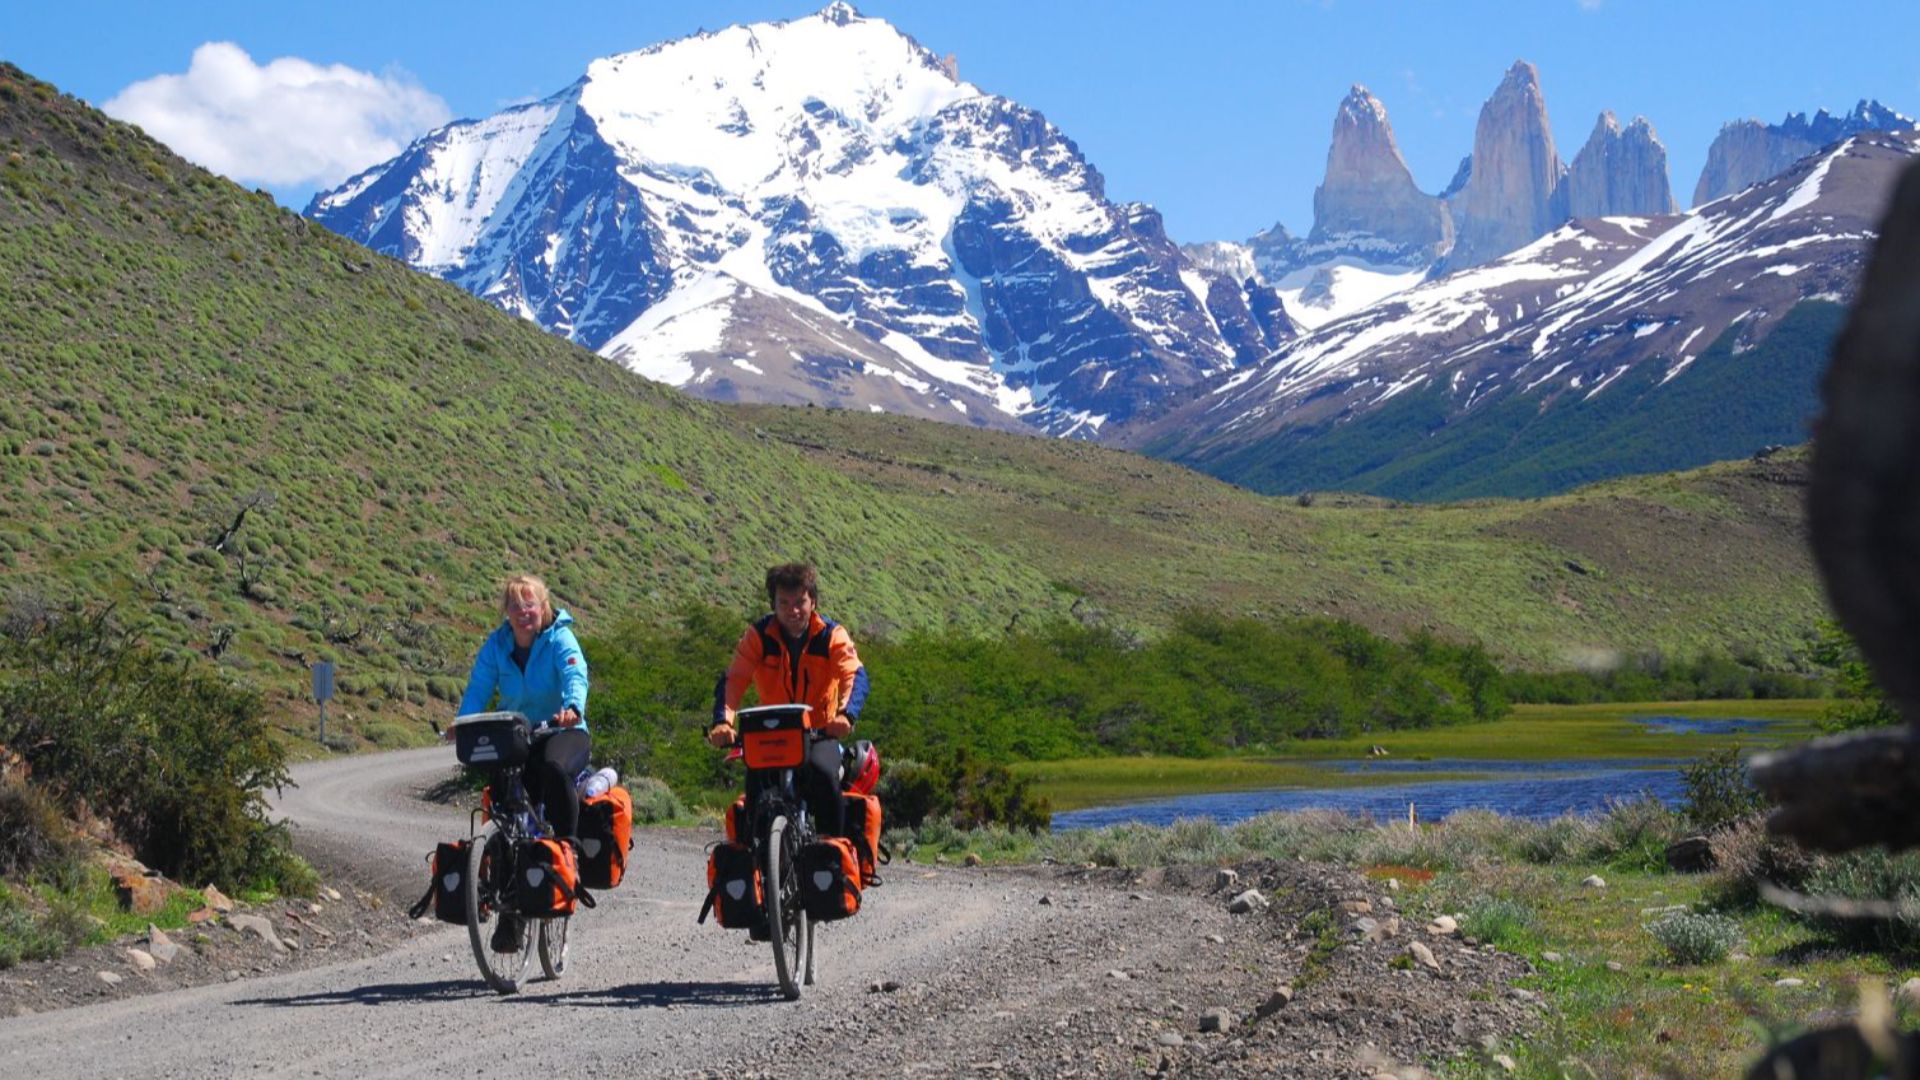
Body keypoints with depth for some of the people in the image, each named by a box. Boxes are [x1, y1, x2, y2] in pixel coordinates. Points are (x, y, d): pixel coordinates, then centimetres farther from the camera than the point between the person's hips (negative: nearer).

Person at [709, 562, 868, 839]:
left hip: (820, 733, -1)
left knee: (823, 772, -31)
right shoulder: (759, 635, -2)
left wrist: (846, 714, -40)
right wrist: (723, 720, -33)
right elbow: (734, 679, -14)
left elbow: (855, 675, -18)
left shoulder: (832, 635, -4)